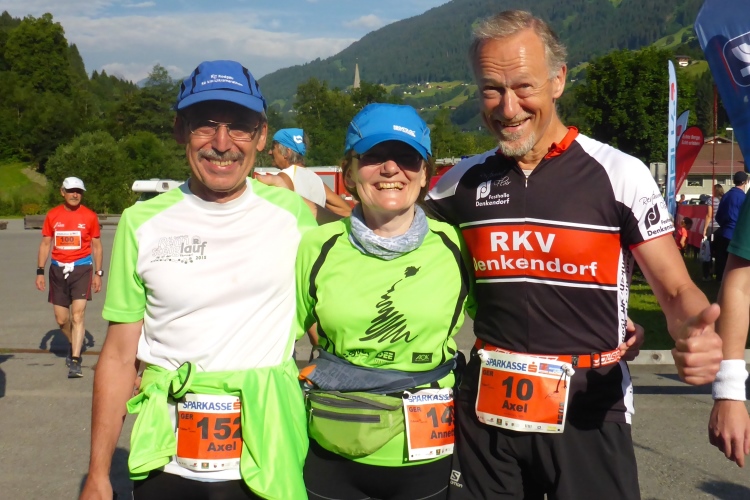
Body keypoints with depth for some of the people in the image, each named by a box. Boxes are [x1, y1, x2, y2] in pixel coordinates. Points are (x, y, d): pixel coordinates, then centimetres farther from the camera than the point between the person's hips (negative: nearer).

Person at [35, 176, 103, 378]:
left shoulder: (90, 216, 0)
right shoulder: (52, 215, 6)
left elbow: (96, 246, 7)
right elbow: (45, 243, 11)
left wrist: (98, 273, 3)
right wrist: (40, 272, 5)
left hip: (81, 269, -3)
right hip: (58, 270, 3)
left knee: (77, 315, -12)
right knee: (61, 319, 9)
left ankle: (75, 361, -10)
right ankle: (74, 344, 38)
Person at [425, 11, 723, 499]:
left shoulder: (619, 174, -8)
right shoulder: (463, 181, 2)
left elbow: (677, 290, -6)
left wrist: (697, 334, -27)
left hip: (589, 408, -3)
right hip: (486, 407, 4)